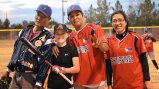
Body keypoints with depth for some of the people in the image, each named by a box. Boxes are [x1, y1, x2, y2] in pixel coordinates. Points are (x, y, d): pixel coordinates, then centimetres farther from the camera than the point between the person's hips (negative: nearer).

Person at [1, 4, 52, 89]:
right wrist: (8, 71, 17)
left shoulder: (47, 37, -9)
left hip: (30, 77, -6)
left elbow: (44, 62, -13)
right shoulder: (25, 31, 11)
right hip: (16, 74, 6)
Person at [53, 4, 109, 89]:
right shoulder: (72, 36, 8)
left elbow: (106, 48, -15)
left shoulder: (93, 29, -7)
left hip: (96, 78, -5)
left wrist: (99, 45, -37)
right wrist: (55, 45, -4)